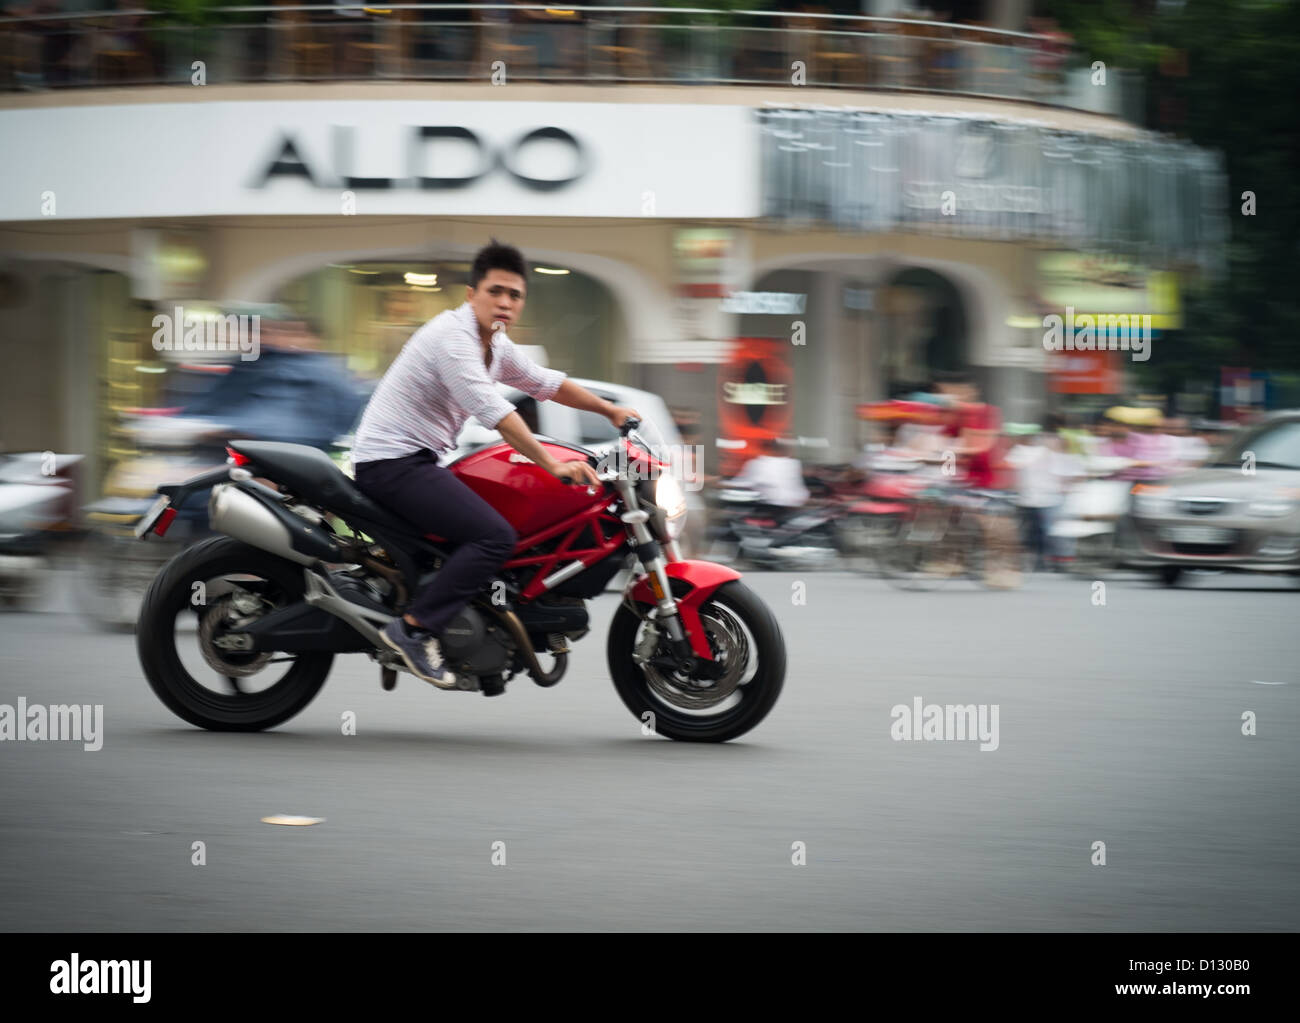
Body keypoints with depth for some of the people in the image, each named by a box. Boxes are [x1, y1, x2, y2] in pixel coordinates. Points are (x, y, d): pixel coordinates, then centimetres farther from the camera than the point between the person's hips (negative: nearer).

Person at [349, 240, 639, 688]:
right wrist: (553, 466, -32)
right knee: (496, 536, -21)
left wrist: (610, 411, 23)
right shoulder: (452, 335, -19)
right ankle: (414, 628, -21)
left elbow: (544, 382, 25)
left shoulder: (495, 344, 12)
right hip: (391, 461, -11)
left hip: (418, 461, 11)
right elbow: (493, 411, -29)